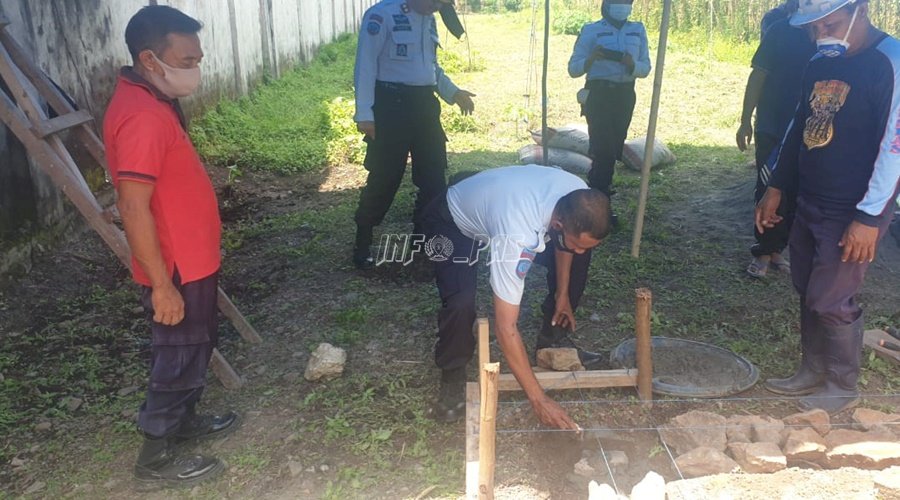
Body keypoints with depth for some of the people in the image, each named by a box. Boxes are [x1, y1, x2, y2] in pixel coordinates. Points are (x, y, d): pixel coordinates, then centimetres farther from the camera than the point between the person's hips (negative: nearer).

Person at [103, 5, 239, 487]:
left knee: (193, 349, 24)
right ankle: (157, 458, 24)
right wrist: (162, 284, -24)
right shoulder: (142, 116, -26)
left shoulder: (153, 100, 6)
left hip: (190, 259, 10)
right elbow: (133, 208, -28)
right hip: (176, 268, -10)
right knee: (180, 357, 6)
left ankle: (183, 421, 44)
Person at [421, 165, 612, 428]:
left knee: (578, 257, -3)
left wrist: (562, 292, 6)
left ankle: (553, 338, 17)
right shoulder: (517, 236, -45)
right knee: (461, 303, -30)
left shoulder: (580, 200, -26)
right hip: (454, 221, -6)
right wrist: (539, 400, -35)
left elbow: (563, 241, 2)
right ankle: (452, 375, -1)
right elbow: (506, 328, -40)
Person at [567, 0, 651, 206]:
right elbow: (573, 69, -8)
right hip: (598, 94, -5)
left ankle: (596, 191, 35)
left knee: (614, 149, 15)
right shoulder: (591, 30, -4)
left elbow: (646, 68, 7)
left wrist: (632, 65, -15)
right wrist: (590, 60, -27)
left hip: (625, 95, 5)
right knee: (603, 149, -11)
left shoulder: (638, 30, 8)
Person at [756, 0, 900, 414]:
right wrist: (775, 188, 16)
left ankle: (843, 387, 19)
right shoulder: (819, 64, 8)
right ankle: (813, 372, 30)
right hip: (809, 203, 8)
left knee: (831, 300, -1)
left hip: (852, 212, -7)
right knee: (807, 292, 14)